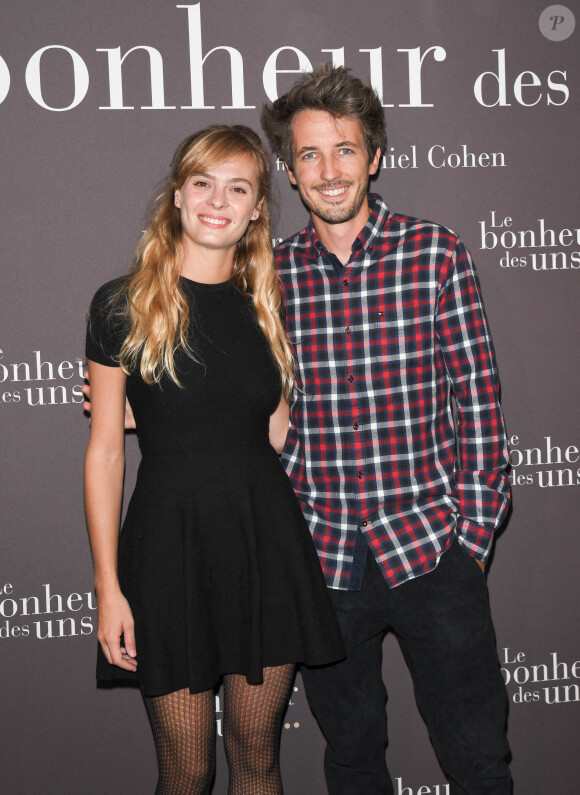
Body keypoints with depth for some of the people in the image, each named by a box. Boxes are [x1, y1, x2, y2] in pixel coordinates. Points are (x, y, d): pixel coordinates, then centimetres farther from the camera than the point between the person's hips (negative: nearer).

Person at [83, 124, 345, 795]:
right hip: (170, 541, -3)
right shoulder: (124, 305, -4)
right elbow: (104, 450, -3)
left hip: (266, 539, 3)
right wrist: (108, 585, -6)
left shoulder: (264, 309, 9)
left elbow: (278, 436, 11)